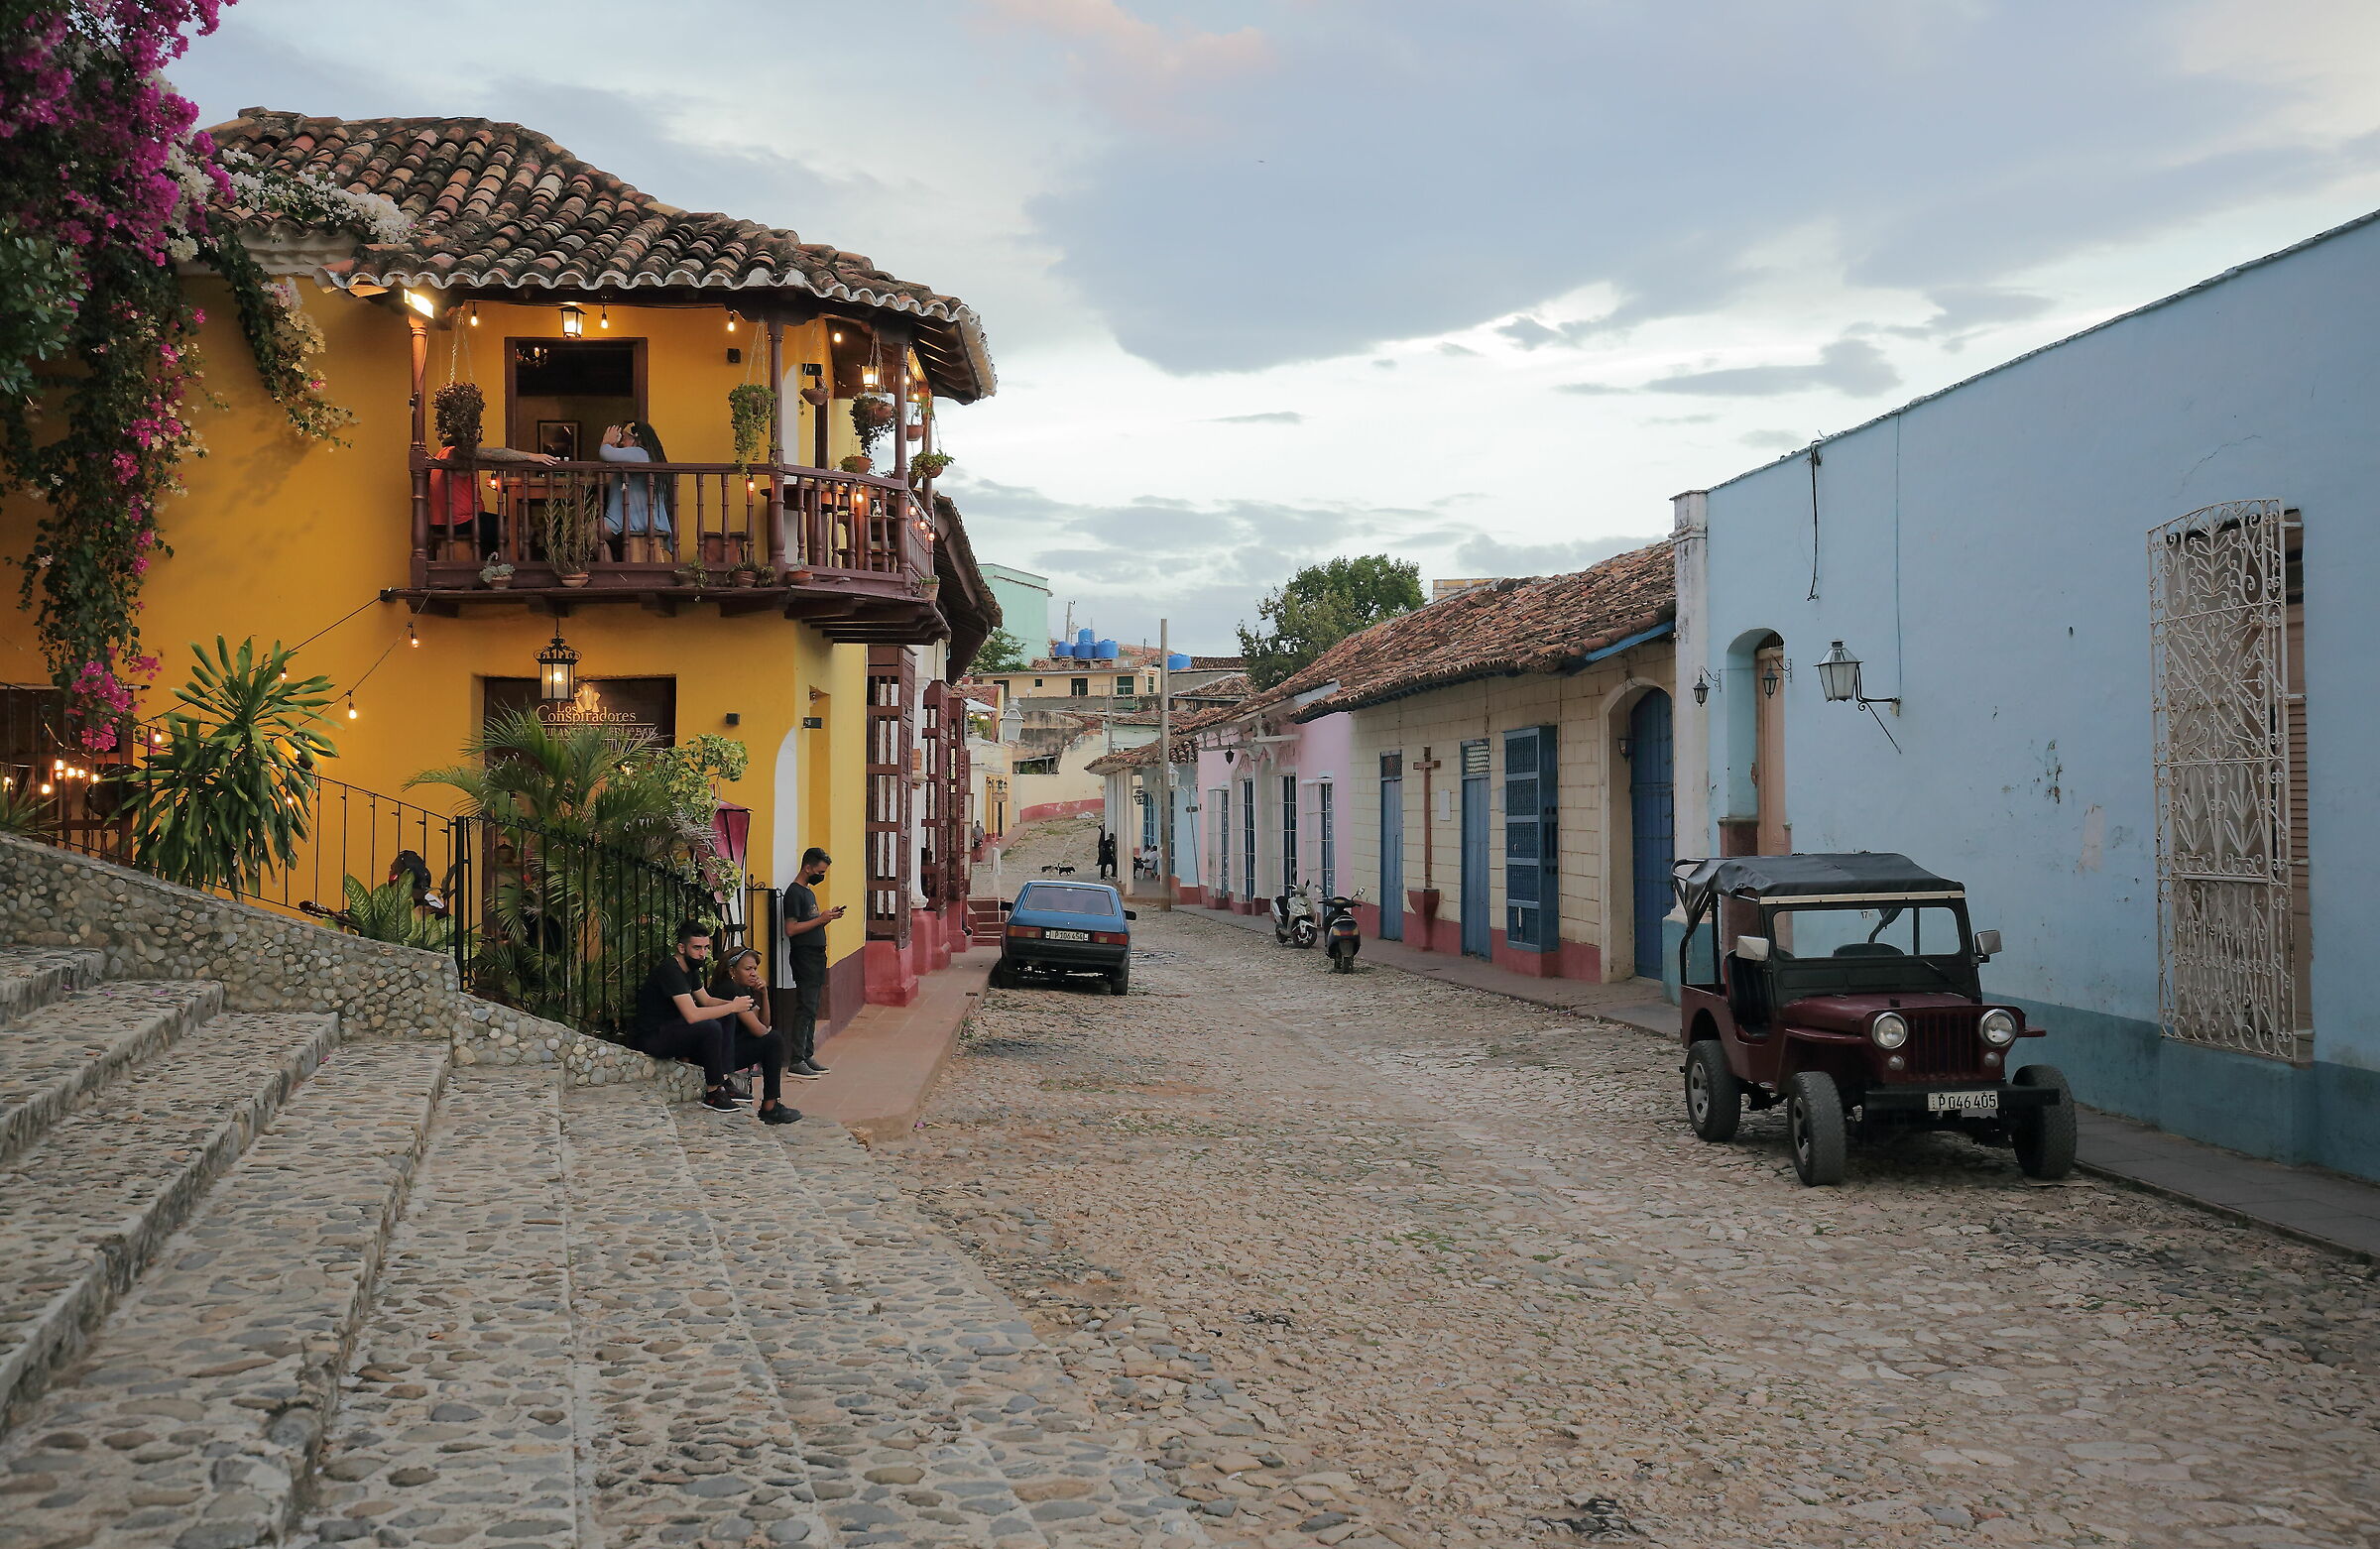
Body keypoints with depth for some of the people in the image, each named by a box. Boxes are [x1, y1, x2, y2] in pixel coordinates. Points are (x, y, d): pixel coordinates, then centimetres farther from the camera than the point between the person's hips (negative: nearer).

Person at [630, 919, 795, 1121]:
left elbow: (706, 1000, 21)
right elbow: (692, 1015, -31)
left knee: (727, 1018, 1)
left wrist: (735, 1004, -1)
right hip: (651, 1039, -10)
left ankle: (723, 1082, -5)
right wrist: (733, 1007, -21)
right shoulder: (670, 970, -22)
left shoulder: (690, 968, 9)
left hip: (674, 1031, 10)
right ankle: (713, 1094, -16)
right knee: (710, 1027, -30)